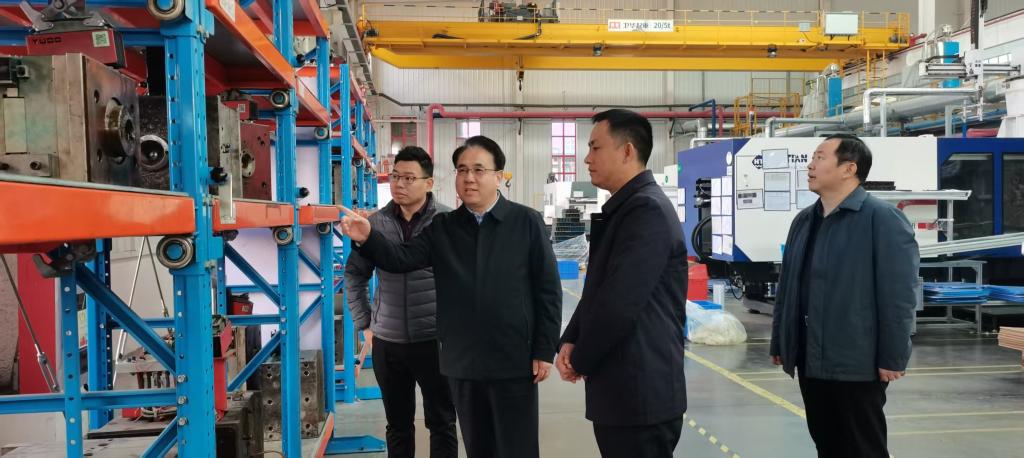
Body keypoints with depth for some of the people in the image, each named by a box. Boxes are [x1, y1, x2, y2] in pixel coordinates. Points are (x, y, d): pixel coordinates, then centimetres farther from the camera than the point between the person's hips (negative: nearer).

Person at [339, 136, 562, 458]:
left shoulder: (526, 222, -3)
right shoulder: (442, 228, 7)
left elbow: (547, 288, -4)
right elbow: (402, 259, -5)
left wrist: (544, 350, -7)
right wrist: (367, 238, -24)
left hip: (514, 361, -3)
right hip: (462, 362, 3)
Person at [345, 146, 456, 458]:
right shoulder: (376, 223, 2)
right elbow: (354, 275, 13)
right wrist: (364, 323, 9)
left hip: (435, 341, -3)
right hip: (387, 342, 3)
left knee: (442, 424, 9)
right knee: (398, 425, 16)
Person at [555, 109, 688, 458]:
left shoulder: (647, 210, -18)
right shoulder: (624, 208, 14)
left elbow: (620, 303, -23)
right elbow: (598, 289, 17)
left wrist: (581, 360, -9)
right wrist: (571, 341, 2)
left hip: (641, 395, -9)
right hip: (623, 391, 9)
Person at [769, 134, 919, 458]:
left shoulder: (882, 218, -11)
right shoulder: (804, 220, 12)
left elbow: (898, 294, -15)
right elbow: (787, 287, 15)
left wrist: (892, 357, -17)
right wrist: (779, 342, 15)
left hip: (857, 363, -7)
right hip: (810, 360, 7)